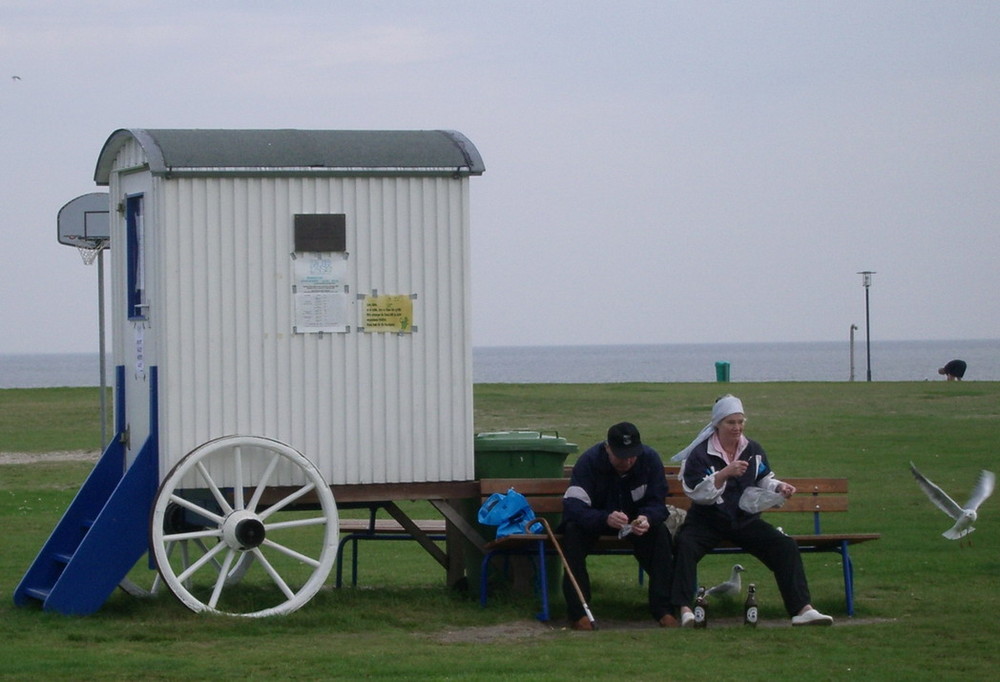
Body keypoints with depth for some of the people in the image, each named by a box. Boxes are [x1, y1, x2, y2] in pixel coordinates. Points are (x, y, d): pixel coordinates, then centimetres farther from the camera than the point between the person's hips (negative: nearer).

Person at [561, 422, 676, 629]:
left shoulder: (650, 459, -16)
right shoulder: (589, 461, -24)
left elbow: (657, 503, -15)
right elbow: (573, 505, -34)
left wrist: (647, 518, -41)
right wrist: (605, 519, -53)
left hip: (635, 520, 2)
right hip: (596, 520, -2)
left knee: (660, 532, -29)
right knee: (572, 531, -34)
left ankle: (662, 609, -23)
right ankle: (578, 612, -32)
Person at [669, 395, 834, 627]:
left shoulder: (753, 450, 8)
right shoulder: (700, 453, -7)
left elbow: (764, 482, 19)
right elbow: (698, 493, -16)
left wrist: (779, 487, -3)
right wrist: (725, 474, -27)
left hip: (745, 520, 4)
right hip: (707, 521, -4)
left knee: (786, 546, -16)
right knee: (685, 545, -35)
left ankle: (802, 609, -19)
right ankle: (685, 610, -40)